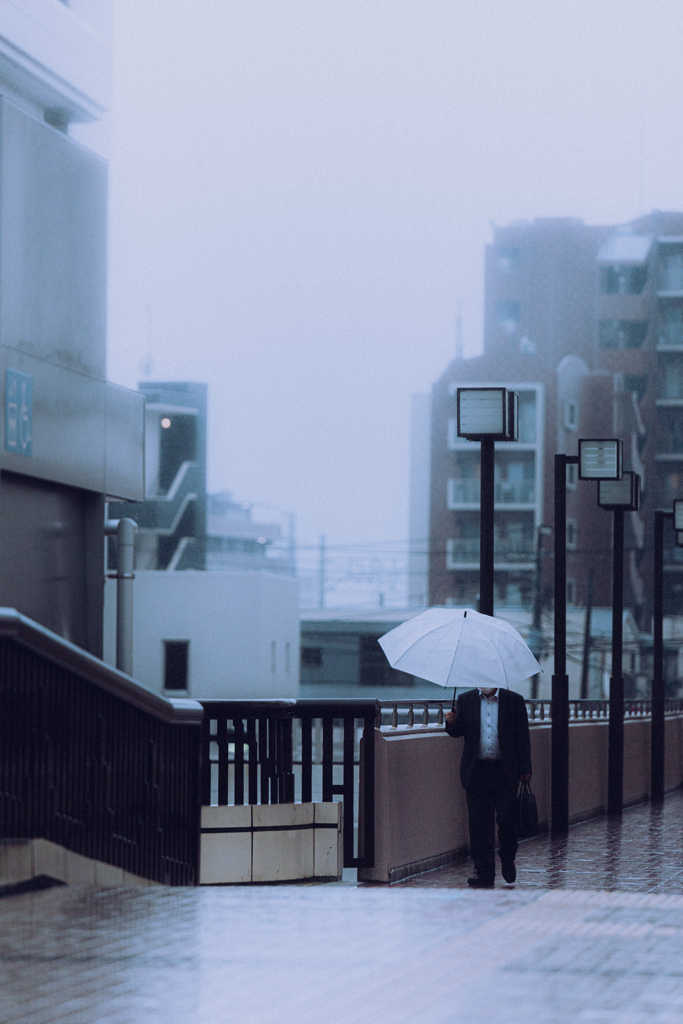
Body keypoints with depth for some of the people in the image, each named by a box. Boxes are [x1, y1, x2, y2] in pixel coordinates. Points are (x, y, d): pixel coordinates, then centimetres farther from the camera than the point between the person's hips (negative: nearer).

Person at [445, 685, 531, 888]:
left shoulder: (514, 701, 5)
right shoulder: (465, 700, 9)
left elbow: (523, 736, 5)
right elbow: (458, 731, 7)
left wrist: (525, 769, 1)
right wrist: (452, 723, -17)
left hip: (505, 771, -1)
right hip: (476, 771, 2)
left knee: (507, 820, -3)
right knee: (478, 823, 0)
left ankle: (508, 861, 22)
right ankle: (484, 871, 5)